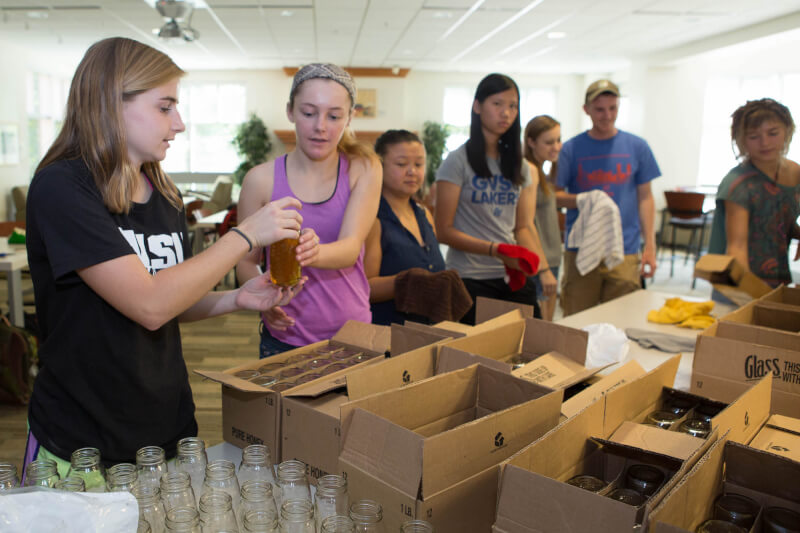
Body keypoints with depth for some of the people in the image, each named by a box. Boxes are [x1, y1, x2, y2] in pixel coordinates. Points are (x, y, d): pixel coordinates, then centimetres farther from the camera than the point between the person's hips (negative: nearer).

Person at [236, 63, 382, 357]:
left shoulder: (363, 169, -5)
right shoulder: (261, 179, -6)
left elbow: (351, 248, -18)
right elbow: (246, 260, 2)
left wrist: (315, 253, -40)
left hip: (352, 334, 1)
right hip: (285, 339, 0)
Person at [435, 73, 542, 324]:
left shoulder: (520, 166, 13)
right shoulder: (459, 161, -5)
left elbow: (524, 226, 9)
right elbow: (444, 230, -9)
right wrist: (496, 250, -19)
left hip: (513, 276, 5)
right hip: (470, 279, -5)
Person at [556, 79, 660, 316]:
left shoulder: (637, 147, 7)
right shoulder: (571, 148, 2)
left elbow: (645, 197, 9)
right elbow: (555, 194, 3)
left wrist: (650, 245, 2)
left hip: (625, 251, 1)